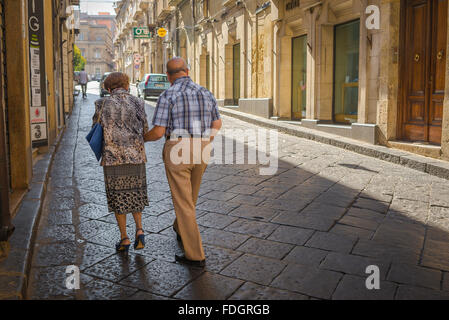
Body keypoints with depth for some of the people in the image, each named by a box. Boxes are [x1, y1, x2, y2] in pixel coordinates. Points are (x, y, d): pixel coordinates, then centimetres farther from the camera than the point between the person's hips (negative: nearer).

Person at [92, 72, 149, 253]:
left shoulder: (103, 104, 0)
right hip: (135, 156, 1)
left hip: (113, 156, -1)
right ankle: (139, 230, 2)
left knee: (117, 197, 10)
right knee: (135, 194, 18)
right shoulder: (137, 103, 1)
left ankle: (124, 238, 14)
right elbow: (145, 131, 4)